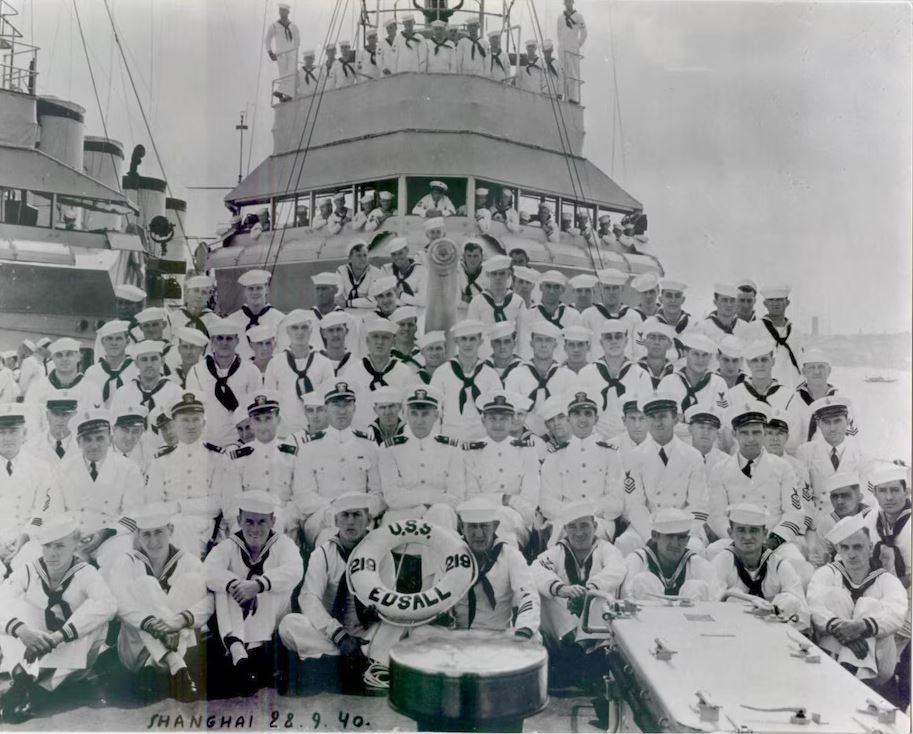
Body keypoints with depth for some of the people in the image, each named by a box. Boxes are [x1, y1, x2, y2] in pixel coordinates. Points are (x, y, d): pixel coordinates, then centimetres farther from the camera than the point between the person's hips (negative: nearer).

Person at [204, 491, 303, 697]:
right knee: (226, 585, -24)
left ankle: (257, 648, -38)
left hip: (272, 624, -1)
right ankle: (236, 648, -46)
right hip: (235, 626, 1)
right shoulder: (229, 546, 2)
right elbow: (209, 570, -20)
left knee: (270, 582, -25)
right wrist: (233, 584, -41)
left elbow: (294, 571, -23)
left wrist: (257, 585, -40)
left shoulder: (283, 544, 0)